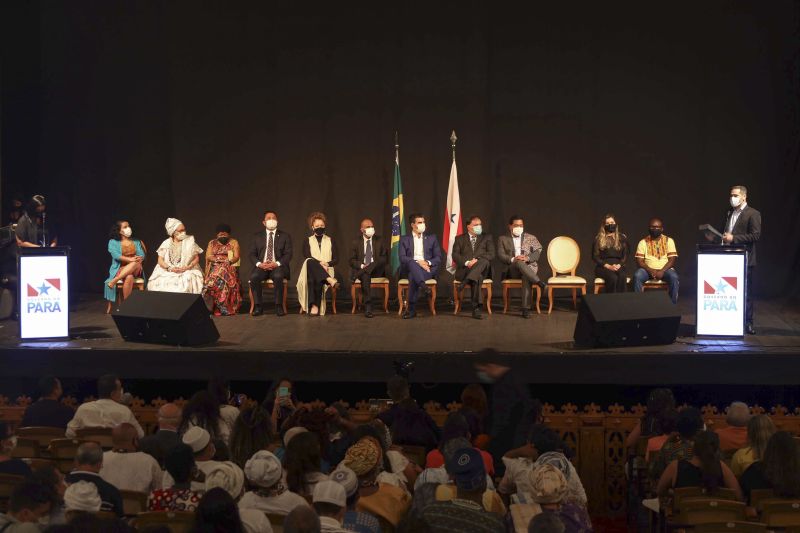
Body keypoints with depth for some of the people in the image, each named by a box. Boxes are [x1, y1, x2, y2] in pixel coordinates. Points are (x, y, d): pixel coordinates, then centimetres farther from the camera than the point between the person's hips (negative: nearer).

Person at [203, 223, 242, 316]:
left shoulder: (233, 242, 13)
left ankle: (225, 307, -37)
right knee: (213, 278, -33)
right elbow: (208, 257, 6)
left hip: (229, 268, -2)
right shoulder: (212, 243, 19)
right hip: (215, 267, 2)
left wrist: (229, 261, -19)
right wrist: (219, 259, -10)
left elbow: (236, 257, 2)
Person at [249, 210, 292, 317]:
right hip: (262, 266, 2)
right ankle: (257, 307, -22)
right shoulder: (258, 237, 17)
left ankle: (279, 306, -25)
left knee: (278, 276, -37)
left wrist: (277, 264, -16)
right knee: (253, 277, -31)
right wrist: (259, 264, -12)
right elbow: (252, 254, 10)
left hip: (278, 266, -2)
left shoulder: (285, 236, 12)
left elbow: (288, 255, 2)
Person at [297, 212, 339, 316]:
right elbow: (307, 257, -2)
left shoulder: (330, 240, 20)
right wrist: (320, 264, -19)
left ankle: (315, 306, -42)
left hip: (327, 271, 0)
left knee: (316, 278, -38)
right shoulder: (307, 241, 17)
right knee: (310, 262, -39)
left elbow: (336, 259, 12)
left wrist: (327, 264, -10)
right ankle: (329, 280, -51)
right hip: (311, 270, 0)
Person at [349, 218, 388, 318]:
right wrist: (361, 265, -15)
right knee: (365, 276, -36)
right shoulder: (356, 242, 10)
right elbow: (352, 260, 8)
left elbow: (384, 257, 7)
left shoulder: (379, 240, 12)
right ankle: (368, 307, -40)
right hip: (361, 269, -1)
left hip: (376, 270, 1)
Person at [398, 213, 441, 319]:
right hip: (409, 269, 0)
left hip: (427, 268, 0)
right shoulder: (404, 239, 15)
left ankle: (411, 309, -38)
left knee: (413, 276, -35)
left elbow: (438, 258, 11)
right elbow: (402, 258, 0)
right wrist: (417, 262, -16)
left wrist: (428, 262, -10)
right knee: (412, 263, -38)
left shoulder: (432, 238, 19)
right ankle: (424, 287, -58)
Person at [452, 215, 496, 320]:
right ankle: (476, 308, -45)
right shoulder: (460, 239, 18)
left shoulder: (487, 238, 20)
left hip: (482, 268, 1)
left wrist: (477, 260, -13)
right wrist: (466, 262, -15)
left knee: (485, 261, -37)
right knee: (477, 278, -37)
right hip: (464, 269, -1)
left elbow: (491, 254, 5)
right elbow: (455, 256, 6)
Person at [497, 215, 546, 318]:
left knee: (526, 277, -36)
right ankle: (539, 283, -44)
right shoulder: (503, 239, 15)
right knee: (519, 263, -37)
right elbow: (500, 255, 3)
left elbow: (538, 251, 6)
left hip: (529, 266, 0)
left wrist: (527, 258, -14)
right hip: (512, 270, 0)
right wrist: (513, 259, -16)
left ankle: (526, 309, -42)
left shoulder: (531, 238, 18)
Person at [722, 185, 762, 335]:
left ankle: (747, 322, 8)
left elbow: (756, 236, -15)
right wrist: (723, 237, 3)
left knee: (746, 292, 1)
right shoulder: (729, 213, 15)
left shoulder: (753, 214, -7)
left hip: (744, 260, -6)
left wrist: (733, 238, -19)